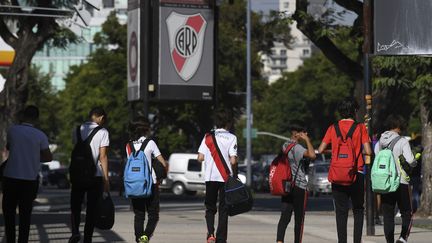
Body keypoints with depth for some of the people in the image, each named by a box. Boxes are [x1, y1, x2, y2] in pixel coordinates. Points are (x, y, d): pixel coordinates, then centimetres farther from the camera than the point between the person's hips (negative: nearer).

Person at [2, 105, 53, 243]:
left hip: (11, 176, 0)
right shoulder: (40, 136, -4)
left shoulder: (13, 130, -4)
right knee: (25, 213, 7)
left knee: (9, 211, 9)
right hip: (30, 179, 0)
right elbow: (49, 157, 5)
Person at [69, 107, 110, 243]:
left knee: (75, 206, 11)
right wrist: (106, 178, -5)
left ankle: (75, 231, -11)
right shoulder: (103, 132, -5)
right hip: (96, 175, -2)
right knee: (92, 208, 5)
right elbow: (103, 157, -8)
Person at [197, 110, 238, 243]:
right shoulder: (231, 137, -2)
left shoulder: (208, 136, 6)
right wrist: (235, 175, 5)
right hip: (226, 177, -2)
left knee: (210, 207, 13)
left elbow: (200, 157, 0)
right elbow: (233, 160, -11)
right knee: (223, 209, 6)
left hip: (210, 177, 2)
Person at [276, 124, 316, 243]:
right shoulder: (297, 147, -14)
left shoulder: (284, 146, 13)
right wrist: (307, 140, -17)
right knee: (299, 218, 3)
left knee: (285, 216, -2)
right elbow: (312, 155, -29)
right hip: (299, 185, -7)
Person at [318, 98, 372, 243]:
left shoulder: (333, 128, 3)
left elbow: (320, 150, 2)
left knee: (341, 211, 4)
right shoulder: (360, 128, -2)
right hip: (357, 174, -1)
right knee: (358, 210, 11)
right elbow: (368, 151, -8)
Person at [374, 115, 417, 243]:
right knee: (407, 213, 5)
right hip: (401, 182, -4)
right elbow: (410, 161, -14)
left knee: (388, 216, 7)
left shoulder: (379, 142, 7)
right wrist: (414, 162, 7)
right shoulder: (402, 141, -7)